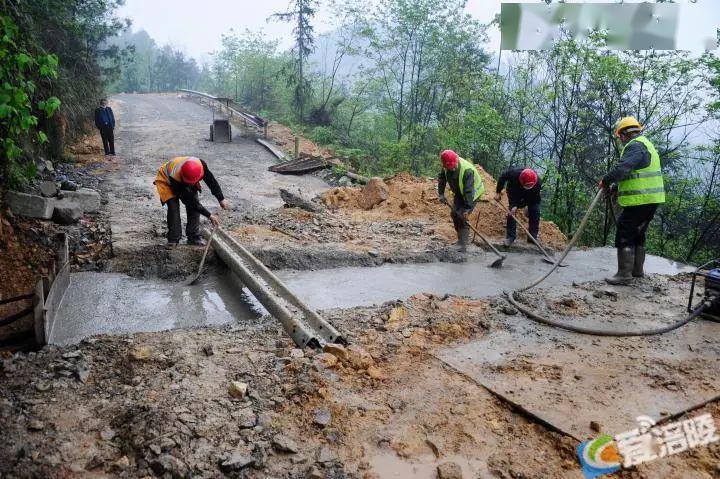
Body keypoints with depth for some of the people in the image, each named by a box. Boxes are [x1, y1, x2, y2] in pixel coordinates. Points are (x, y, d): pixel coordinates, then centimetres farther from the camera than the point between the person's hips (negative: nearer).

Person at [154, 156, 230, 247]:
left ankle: (194, 236, 1)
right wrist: (209, 215, -36)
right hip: (166, 180, -4)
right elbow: (190, 201, -37)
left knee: (194, 205, -9)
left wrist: (221, 199, -22)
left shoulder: (200, 165, -37)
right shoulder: (175, 177, -44)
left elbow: (211, 181, -19)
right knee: (173, 207, -22)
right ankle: (173, 239, -9)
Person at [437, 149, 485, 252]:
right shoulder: (446, 167, -17)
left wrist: (467, 208, -40)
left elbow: (469, 191, -39)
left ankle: (463, 245, -14)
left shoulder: (467, 170, -38)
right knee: (454, 214, 8)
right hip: (459, 193, 8)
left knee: (462, 217, -18)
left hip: (473, 193, -7)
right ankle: (461, 239, 26)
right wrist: (441, 194, -9)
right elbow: (441, 179, 1)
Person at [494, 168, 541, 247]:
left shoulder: (538, 183, -38)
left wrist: (517, 206, -37)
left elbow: (530, 199, -28)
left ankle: (533, 237, 1)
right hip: (514, 191, -1)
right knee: (512, 211, -15)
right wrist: (498, 192, -18)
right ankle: (510, 236, -8)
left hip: (530, 195, 1)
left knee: (535, 211, -9)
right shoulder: (514, 174, -41)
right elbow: (503, 176, -20)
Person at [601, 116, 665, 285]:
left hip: (640, 200, -10)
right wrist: (615, 187, 14)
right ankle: (637, 270, 28)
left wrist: (606, 181, -15)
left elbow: (623, 169, -29)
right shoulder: (645, 144, 21)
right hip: (650, 200, 10)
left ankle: (624, 274, -6)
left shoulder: (635, 146, -13)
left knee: (624, 235, -7)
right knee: (638, 234, 20)